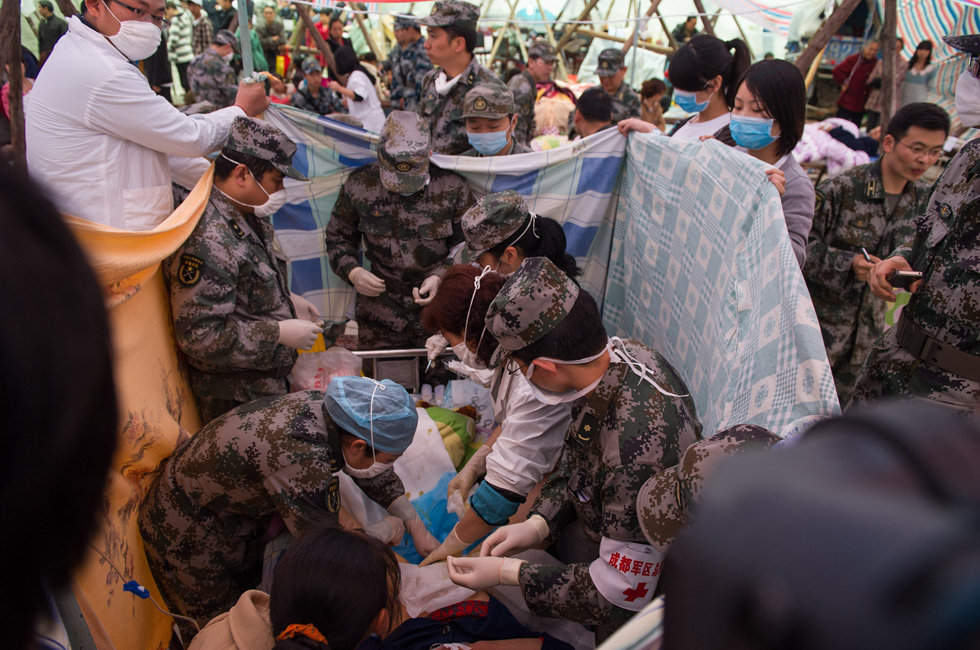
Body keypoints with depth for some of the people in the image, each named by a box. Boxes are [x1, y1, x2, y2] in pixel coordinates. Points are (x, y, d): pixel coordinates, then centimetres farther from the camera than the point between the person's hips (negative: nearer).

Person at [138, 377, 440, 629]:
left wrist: (417, 526, 2)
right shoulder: (304, 463, -41)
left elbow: (376, 476, 2)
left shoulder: (327, 408, -18)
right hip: (187, 534, -7)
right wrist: (385, 530, -10)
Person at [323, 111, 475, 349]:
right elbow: (337, 237, 10)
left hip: (441, 305, -1)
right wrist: (353, 271, -8)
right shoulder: (359, 185, -2)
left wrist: (441, 276, -14)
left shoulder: (452, 186, -6)